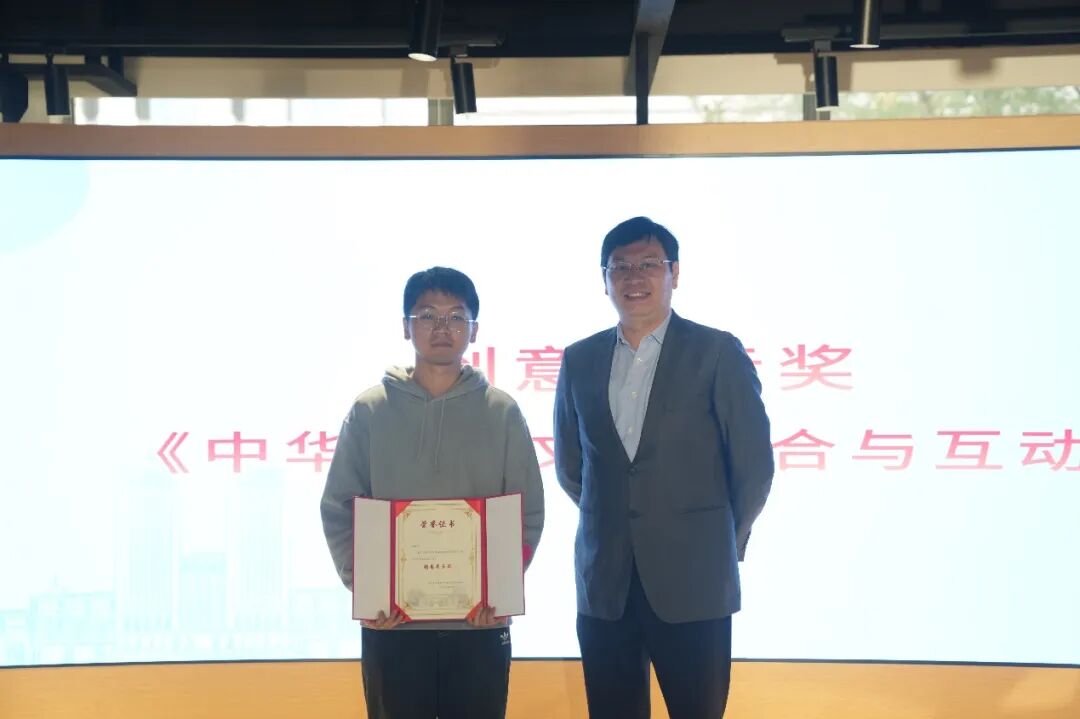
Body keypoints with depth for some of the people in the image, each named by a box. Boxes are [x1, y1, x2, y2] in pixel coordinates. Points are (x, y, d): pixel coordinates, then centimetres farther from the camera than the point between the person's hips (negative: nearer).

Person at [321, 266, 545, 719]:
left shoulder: (502, 412, 4)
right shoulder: (370, 411, 2)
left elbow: (528, 512, 4)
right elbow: (338, 510, 2)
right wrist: (361, 585, -10)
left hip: (480, 621, 1)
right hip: (391, 622, 0)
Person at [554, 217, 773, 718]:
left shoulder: (718, 352, -3)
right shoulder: (580, 360, 8)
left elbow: (754, 463, 0)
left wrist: (722, 543, 7)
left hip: (694, 583, -3)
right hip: (604, 583, 3)